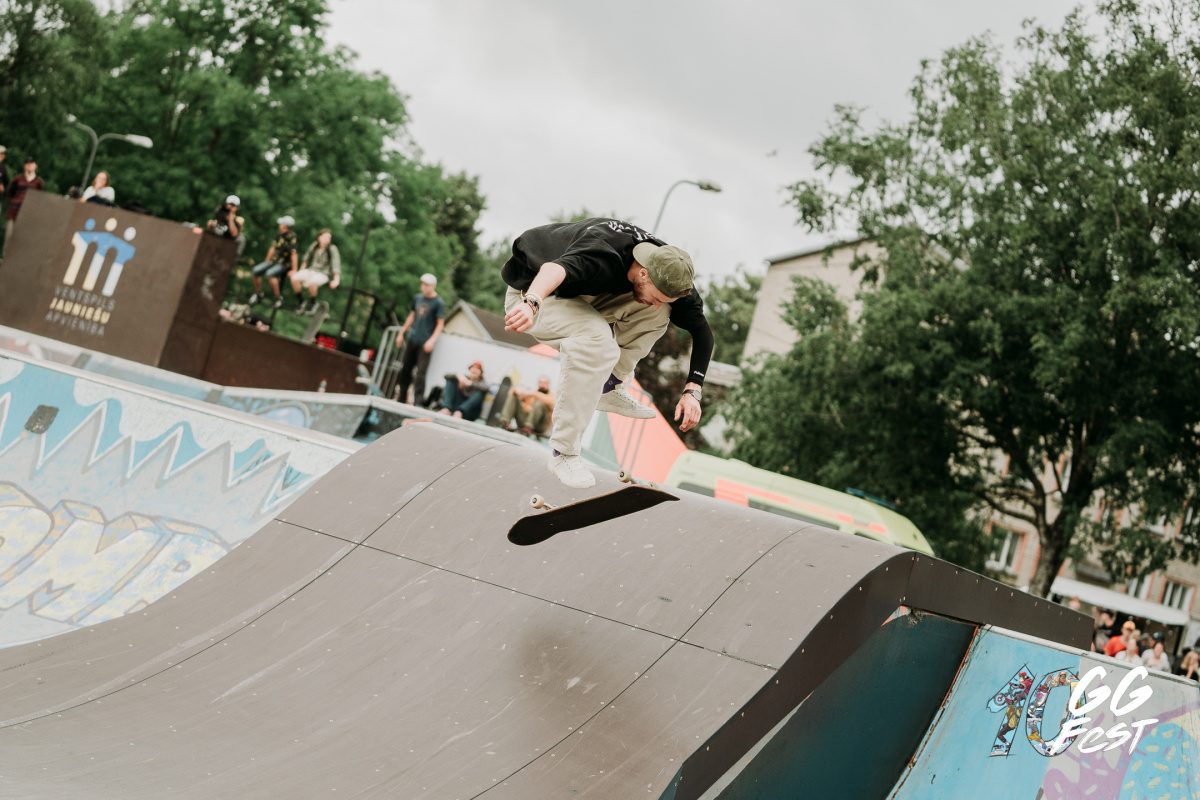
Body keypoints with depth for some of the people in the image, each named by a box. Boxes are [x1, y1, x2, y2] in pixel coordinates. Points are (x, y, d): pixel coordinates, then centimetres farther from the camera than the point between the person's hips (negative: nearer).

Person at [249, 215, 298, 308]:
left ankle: (278, 297, -17)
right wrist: (266, 263, 17)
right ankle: (258, 294, 11)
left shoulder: (291, 236, -19)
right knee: (256, 271, -10)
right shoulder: (279, 235, 5)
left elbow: (293, 254, -21)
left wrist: (294, 270, -22)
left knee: (269, 274, -33)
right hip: (274, 260, 7)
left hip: (284, 264, -7)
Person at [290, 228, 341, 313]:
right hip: (311, 270, 5)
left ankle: (313, 303, -10)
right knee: (294, 278, -24)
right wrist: (301, 272, 12)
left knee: (311, 282, -38)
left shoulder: (332, 249, -10)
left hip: (323, 274, -4)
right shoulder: (314, 246, 4)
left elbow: (336, 265, -14)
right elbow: (306, 259, 19)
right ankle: (301, 301, -1)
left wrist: (336, 280, -26)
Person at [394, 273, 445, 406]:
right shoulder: (417, 298, 11)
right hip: (412, 340, 6)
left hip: (425, 344, -6)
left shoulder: (438, 303, -7)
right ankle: (401, 399, 20)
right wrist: (401, 333, 21)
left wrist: (432, 340, -19)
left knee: (420, 373, -11)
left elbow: (440, 324, -8)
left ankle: (418, 402, -11)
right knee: (405, 369, 10)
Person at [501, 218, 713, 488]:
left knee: (662, 312, -10)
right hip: (532, 291, -7)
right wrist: (532, 303, -81)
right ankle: (563, 453, -28)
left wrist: (692, 392, -18)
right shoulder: (603, 256, -39)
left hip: (581, 295, 7)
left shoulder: (666, 272, -17)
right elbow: (557, 268, -60)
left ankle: (609, 389, 4)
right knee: (598, 343, -35)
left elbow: (702, 331, -9)